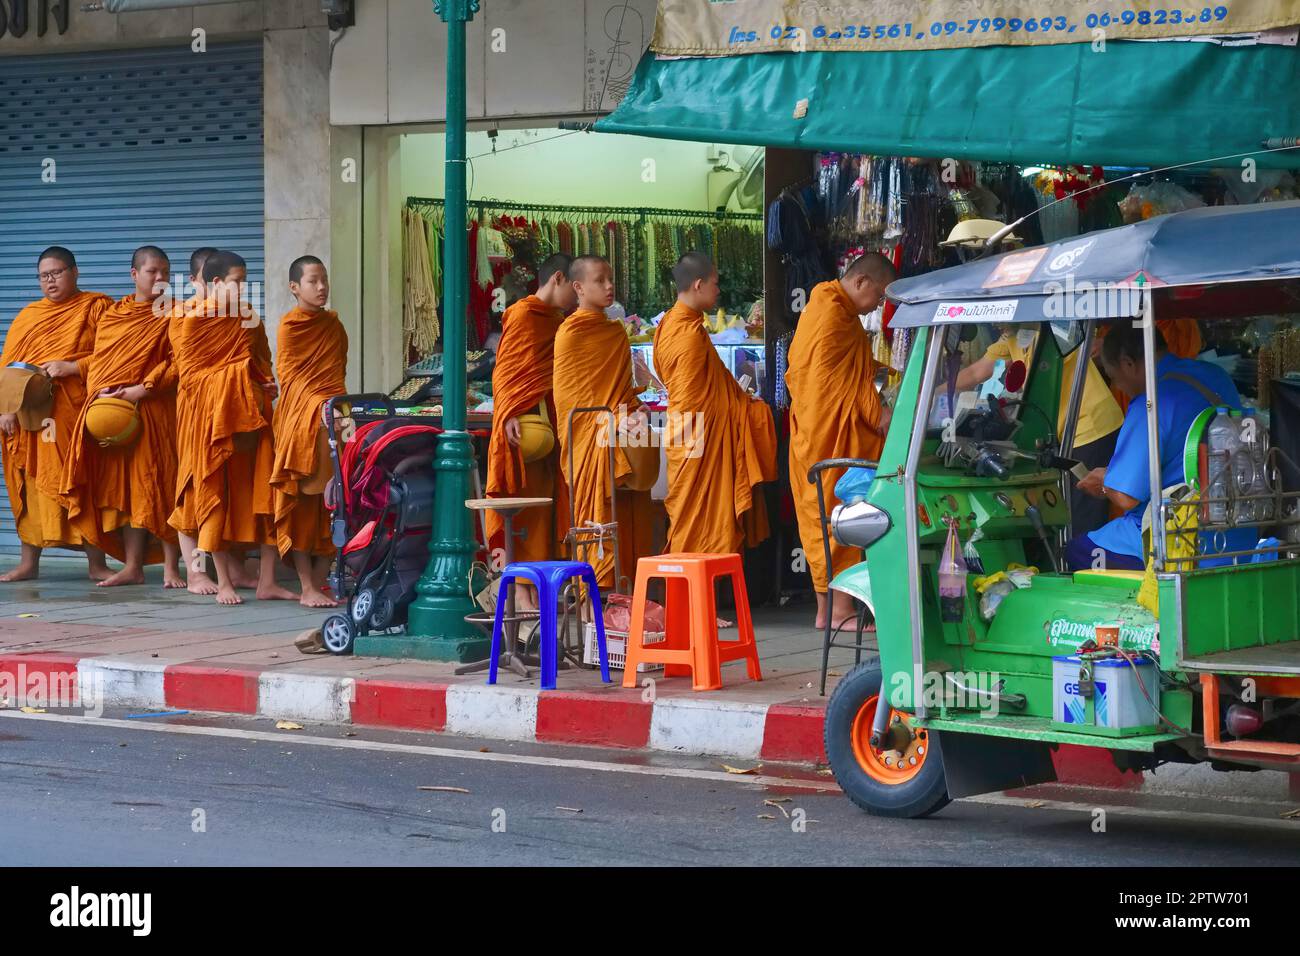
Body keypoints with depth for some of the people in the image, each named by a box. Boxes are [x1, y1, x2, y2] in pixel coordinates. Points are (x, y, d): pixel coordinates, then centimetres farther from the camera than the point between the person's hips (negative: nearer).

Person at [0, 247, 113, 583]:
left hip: (77, 412, -3)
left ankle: (96, 563, 0)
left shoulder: (96, 307, 6)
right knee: (31, 484, 3)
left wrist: (72, 367, -13)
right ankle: (28, 562, 9)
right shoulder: (27, 316, 17)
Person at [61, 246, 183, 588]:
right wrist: (98, 393, -5)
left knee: (159, 485, -6)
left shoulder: (173, 314, 2)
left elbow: (178, 363, -8)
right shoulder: (112, 316, 15)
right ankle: (132, 566, 10)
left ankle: (170, 567, -3)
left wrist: (142, 389, -16)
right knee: (124, 488, 5)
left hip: (156, 409, -4)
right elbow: (98, 362, 14)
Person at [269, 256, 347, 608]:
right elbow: (289, 375, -6)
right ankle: (306, 588, -2)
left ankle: (320, 583, 9)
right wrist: (320, 402, -15)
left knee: (330, 506, 4)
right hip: (300, 418, -6)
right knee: (300, 506, -3)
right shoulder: (290, 325, -3)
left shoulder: (333, 324, 14)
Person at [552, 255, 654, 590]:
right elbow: (570, 394, -9)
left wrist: (636, 412, -1)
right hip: (591, 440, -7)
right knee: (597, 516, -9)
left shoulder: (617, 332, 16)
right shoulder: (570, 333, -4)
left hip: (623, 441, 7)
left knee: (630, 518, 3)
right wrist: (610, 423, -18)